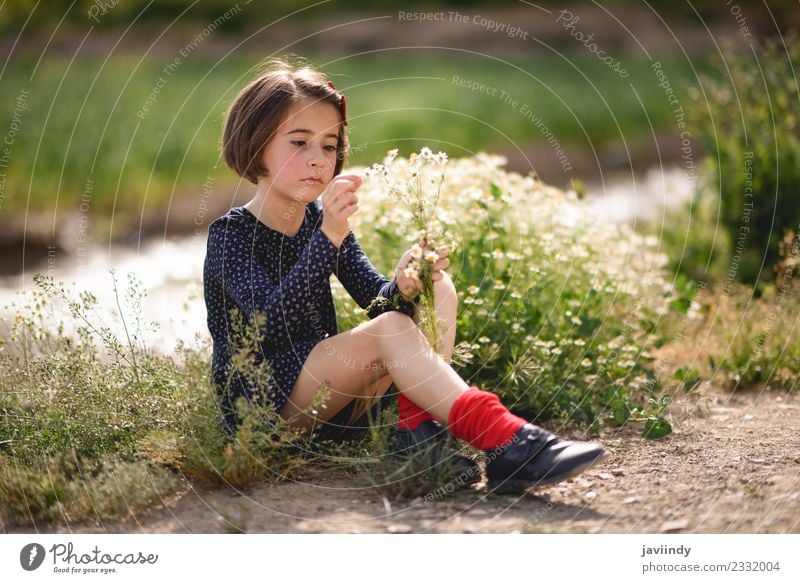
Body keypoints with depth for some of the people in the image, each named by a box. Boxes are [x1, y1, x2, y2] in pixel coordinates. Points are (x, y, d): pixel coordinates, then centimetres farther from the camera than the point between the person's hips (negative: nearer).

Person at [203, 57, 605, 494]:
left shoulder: (325, 221, 10)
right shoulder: (231, 233, -10)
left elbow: (376, 302, 0)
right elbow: (274, 323, -27)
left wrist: (402, 288, -24)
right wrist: (328, 236, -37)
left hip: (324, 390, 7)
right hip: (263, 404, -7)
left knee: (438, 291, -6)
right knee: (391, 329, -30)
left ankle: (417, 423, -24)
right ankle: (498, 436, -38)